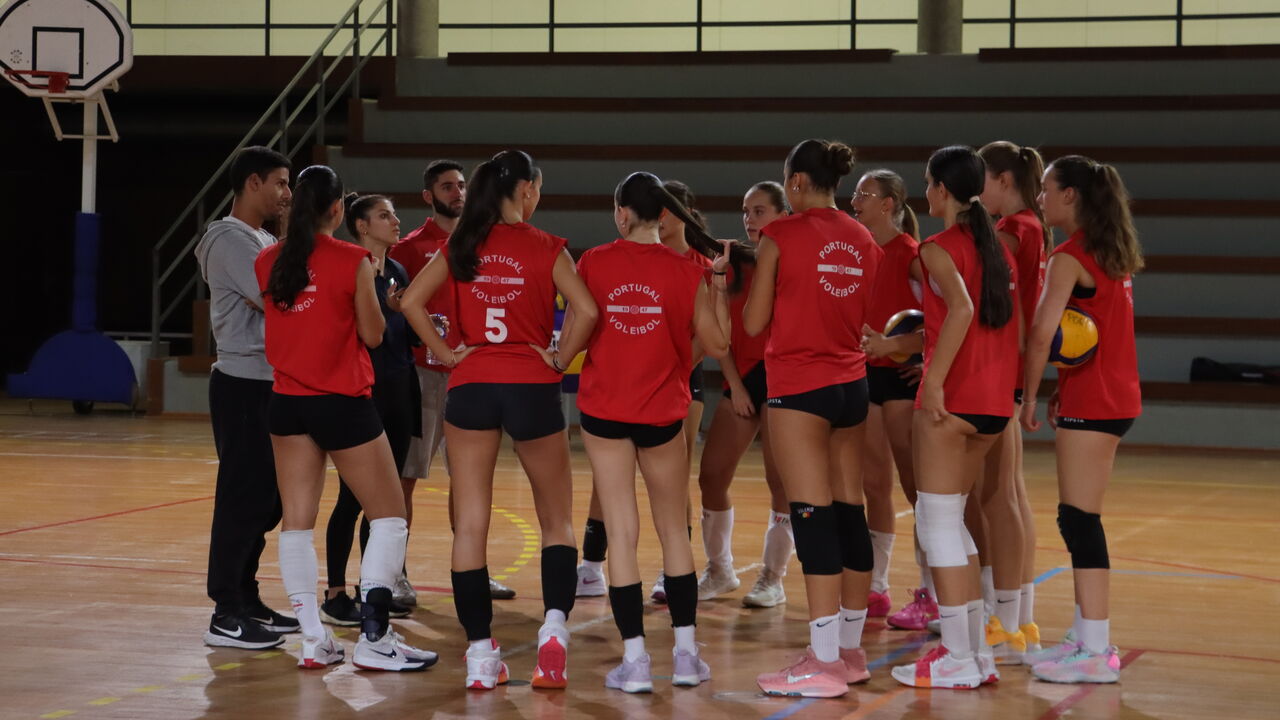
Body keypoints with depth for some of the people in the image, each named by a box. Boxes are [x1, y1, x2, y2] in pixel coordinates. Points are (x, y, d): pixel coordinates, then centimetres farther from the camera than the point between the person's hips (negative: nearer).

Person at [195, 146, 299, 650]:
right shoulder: (231, 239, -13)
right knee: (242, 497, -8)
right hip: (243, 385, -10)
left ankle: (246, 601, 22)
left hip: (268, 383, 10)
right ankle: (226, 617, -4)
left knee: (266, 497, 13)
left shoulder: (264, 241, 17)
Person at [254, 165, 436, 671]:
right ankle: (373, 638, -4)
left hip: (287, 401, 5)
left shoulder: (268, 262, 2)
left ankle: (314, 641, 7)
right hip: (343, 402, -5)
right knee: (389, 517, 5)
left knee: (297, 521, 8)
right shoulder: (352, 260, -11)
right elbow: (372, 334, -5)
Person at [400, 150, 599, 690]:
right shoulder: (546, 248, -2)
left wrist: (446, 353, 4)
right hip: (532, 388, -2)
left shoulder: (462, 246, 7)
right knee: (556, 521, 11)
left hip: (470, 388, 2)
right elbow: (586, 310, -14)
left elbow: (411, 301, 0)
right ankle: (553, 626, -10)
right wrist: (560, 360, -3)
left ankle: (480, 655, 2)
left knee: (470, 525, 4)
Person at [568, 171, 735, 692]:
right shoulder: (686, 272, -5)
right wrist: (719, 282, 6)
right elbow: (717, 346, 0)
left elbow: (572, 335, -5)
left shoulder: (592, 263, -5)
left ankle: (635, 660, 0)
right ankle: (685, 654, 16)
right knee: (674, 532, 15)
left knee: (622, 533, 2)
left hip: (603, 410, 0)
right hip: (663, 414, 1)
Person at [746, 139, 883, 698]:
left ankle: (823, 663, -10)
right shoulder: (863, 241, 9)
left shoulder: (781, 236, -8)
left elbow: (753, 323, -4)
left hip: (799, 388, -6)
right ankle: (850, 650, 18)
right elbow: (872, 325, 14)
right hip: (852, 385, 6)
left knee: (813, 519, -8)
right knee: (849, 516, 10)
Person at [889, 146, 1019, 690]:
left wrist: (935, 381, -28)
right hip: (994, 400, 8)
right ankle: (976, 649, 17)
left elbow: (961, 307, -25)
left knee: (937, 522, -2)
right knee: (950, 520, 17)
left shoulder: (940, 247, -8)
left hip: (951, 399, -8)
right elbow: (1012, 326, 15)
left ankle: (958, 658, -2)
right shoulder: (997, 248, 16)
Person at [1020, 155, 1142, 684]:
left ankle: (1096, 652, -8)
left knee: (1079, 520, -7)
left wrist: (1029, 397, -8)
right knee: (1080, 520, 14)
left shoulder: (1069, 258, -13)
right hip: (1116, 397, 9)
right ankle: (1086, 636, 19)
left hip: (1089, 402, -9)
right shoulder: (1113, 254, 14)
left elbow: (1042, 334, -18)